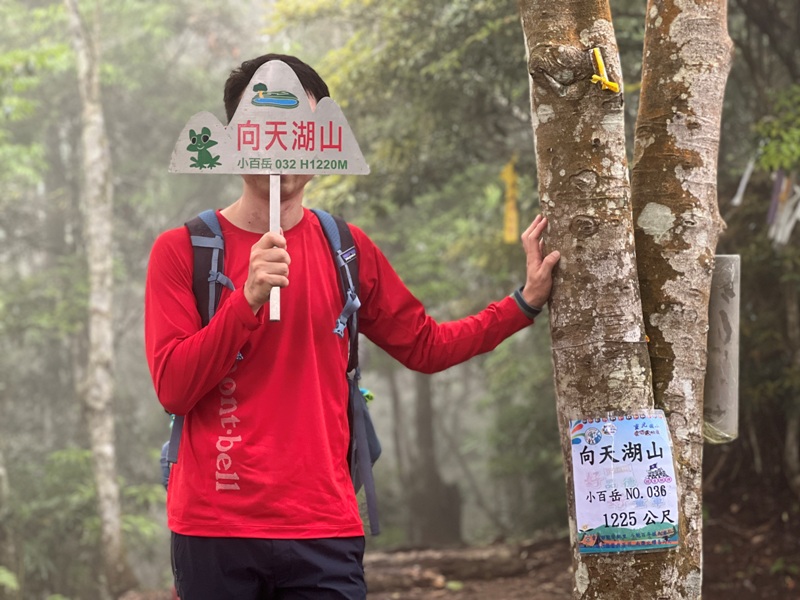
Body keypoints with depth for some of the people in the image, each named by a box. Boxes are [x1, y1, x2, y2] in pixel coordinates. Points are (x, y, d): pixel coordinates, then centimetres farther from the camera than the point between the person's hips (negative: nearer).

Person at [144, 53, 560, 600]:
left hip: (324, 533, 2)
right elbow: (172, 388, -8)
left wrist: (527, 301, 11)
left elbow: (426, 346, 18)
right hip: (212, 530, -2)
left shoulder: (348, 251, 11)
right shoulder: (183, 251, 1)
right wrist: (248, 298, -18)